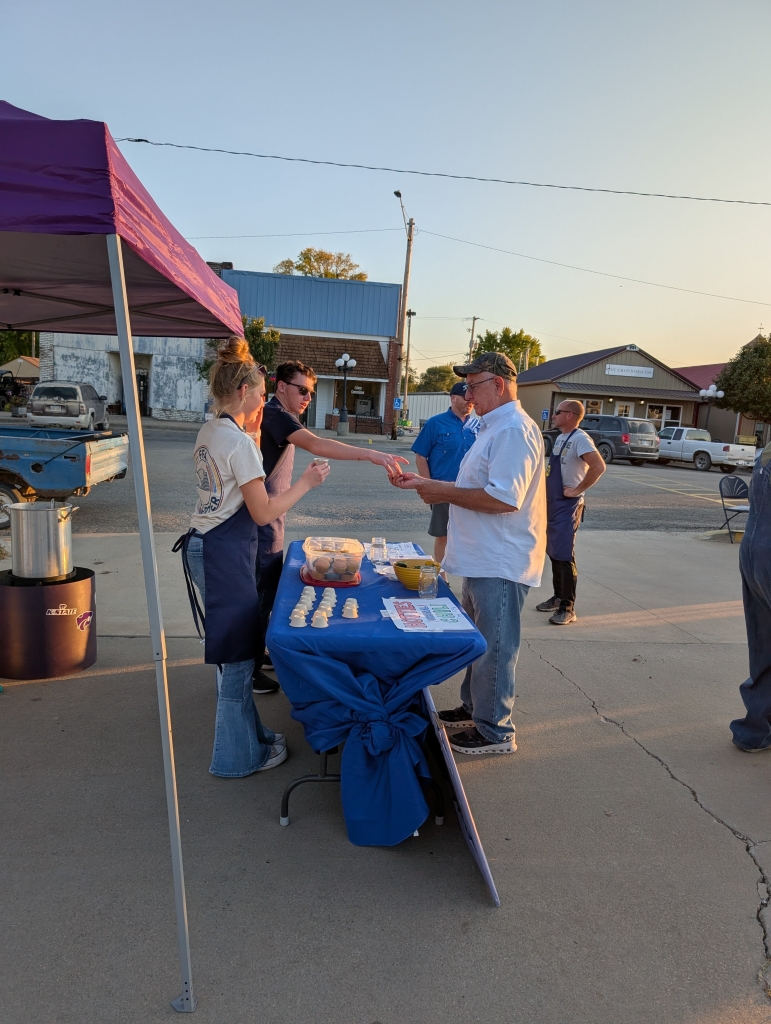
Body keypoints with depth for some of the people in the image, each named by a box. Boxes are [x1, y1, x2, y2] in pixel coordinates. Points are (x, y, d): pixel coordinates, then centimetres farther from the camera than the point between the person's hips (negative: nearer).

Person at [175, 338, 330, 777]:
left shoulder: (209, 432, 11)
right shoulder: (240, 442, -18)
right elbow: (264, 513, -17)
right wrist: (306, 482, -7)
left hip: (205, 545, 10)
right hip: (226, 554, -10)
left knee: (236, 650, 20)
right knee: (238, 656, 3)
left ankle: (248, 733, 35)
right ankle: (238, 756, 18)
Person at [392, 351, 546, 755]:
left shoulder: (513, 430, -20)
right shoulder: (494, 427, 16)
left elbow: (504, 498, -29)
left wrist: (442, 491, -21)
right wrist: (424, 483, 12)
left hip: (501, 564, -11)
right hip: (483, 559, 11)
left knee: (494, 647, 2)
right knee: (478, 641, 21)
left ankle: (495, 731, 17)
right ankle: (473, 707, 37)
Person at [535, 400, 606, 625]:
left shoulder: (580, 439, -16)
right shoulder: (561, 438, 13)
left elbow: (599, 466, -29)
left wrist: (577, 490, -23)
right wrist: (547, 498, 14)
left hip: (567, 506, -9)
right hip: (552, 504, 10)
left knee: (564, 556, -8)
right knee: (553, 553, 15)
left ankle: (568, 608, -2)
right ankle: (558, 597, 27)